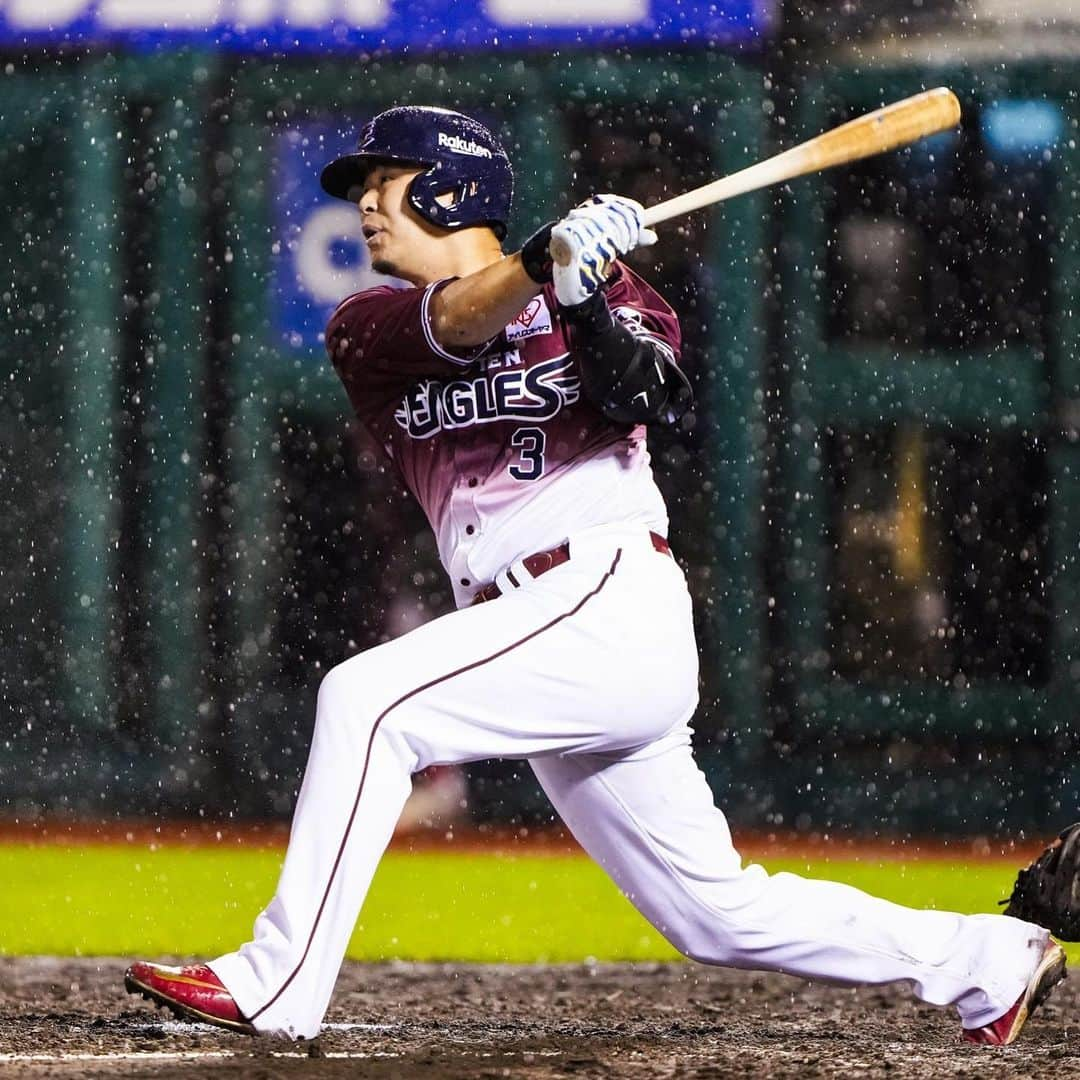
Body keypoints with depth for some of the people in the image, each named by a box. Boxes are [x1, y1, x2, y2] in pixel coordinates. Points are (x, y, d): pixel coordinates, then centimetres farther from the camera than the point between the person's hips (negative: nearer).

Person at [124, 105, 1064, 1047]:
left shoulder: (606, 290, 6)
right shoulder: (366, 331, 14)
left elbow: (642, 400, -13)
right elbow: (454, 321, -8)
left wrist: (586, 303, -29)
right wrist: (542, 262, -26)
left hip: (613, 605, -6)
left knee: (366, 699, -22)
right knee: (719, 914, 9)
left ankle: (278, 986, -24)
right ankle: (989, 960, 21)